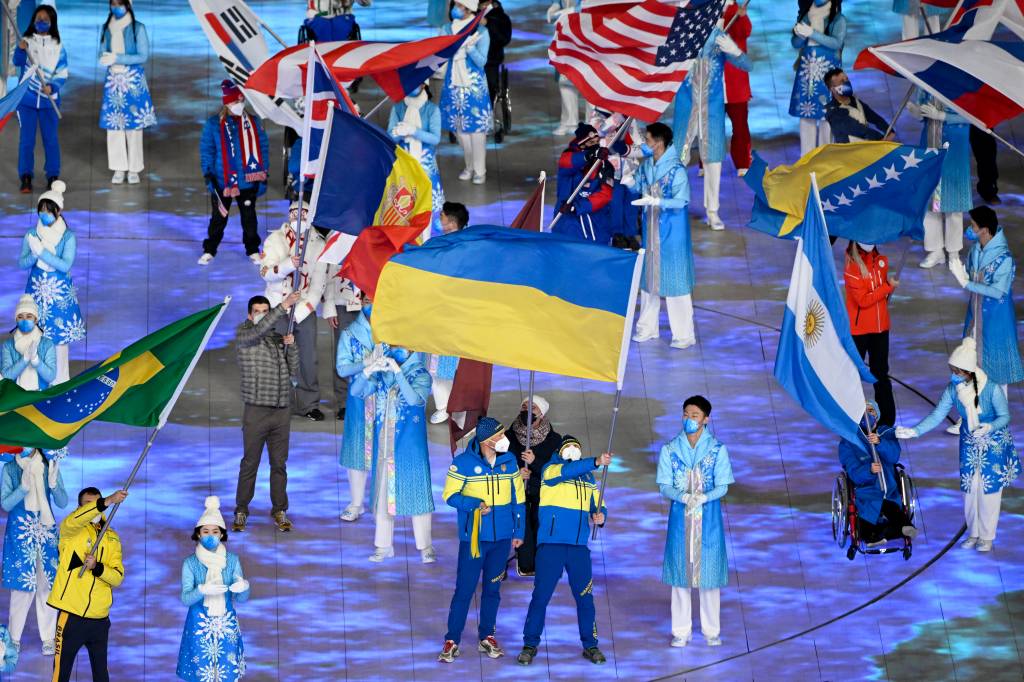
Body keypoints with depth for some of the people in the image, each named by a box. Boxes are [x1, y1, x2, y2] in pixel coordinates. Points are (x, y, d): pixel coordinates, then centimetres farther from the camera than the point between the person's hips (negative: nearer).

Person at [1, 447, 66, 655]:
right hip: (20, 533, -1)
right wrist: (23, 487, -21)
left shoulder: (50, 466, 2)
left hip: (46, 531, 1)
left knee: (47, 583, 0)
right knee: (22, 584, -3)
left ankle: (48, 638, 6)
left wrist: (53, 483, -18)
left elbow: (62, 503, 1)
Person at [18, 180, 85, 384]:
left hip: (59, 292, -3)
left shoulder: (68, 236, -7)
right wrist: (34, 254, -21)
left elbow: (65, 265, -16)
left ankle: (60, 379, 11)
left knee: (59, 334, 1)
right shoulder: (31, 234, 2)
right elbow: (22, 263, 0)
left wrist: (42, 252, -22)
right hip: (37, 291, 3)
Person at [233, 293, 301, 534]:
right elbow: (259, 330, -24)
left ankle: (279, 511, 16)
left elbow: (293, 371, 11)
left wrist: (291, 346, -4)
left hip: (282, 410, 4)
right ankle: (241, 512, 8)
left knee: (279, 464, 8)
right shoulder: (243, 334, -2)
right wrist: (284, 306, -31)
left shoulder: (279, 339, 12)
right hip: (256, 411, -4)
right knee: (250, 463, 0)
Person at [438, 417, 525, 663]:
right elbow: (450, 495, -7)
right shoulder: (463, 463, -10)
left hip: (502, 537, 4)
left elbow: (517, 497, 10)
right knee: (465, 588, -4)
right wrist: (476, 504, -22)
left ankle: (486, 636, 24)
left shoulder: (509, 461, 2)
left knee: (492, 588, 12)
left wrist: (518, 532, 9)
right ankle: (452, 641, 4)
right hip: (473, 537, -4)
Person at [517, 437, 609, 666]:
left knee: (585, 596, 4)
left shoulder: (589, 479, 17)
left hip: (579, 546, 4)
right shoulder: (550, 469, 2)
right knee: (541, 595, -2)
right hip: (551, 544, -4)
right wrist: (596, 462, -32)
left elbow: (598, 506, 17)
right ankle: (530, 644, 9)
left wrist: (600, 516, -7)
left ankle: (590, 645, 15)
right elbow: (567, 471, -20)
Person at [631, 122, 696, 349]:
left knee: (674, 277, -2)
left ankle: (684, 334, 5)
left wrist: (655, 201, -29)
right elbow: (637, 188, 12)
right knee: (649, 273, 15)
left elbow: (681, 201, -20)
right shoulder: (646, 165, 2)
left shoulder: (676, 170, -18)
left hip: (671, 230, -7)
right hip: (650, 227, 7)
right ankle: (647, 327, 28)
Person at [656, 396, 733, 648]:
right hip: (680, 516, 1)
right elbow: (664, 487, -1)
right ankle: (681, 630, 10)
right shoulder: (670, 449, 2)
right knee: (680, 571, 3)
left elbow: (723, 486, -3)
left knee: (709, 570, 2)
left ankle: (711, 631, 13)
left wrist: (703, 497, -22)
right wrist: (683, 497, -20)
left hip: (708, 516, -1)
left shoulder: (718, 449, -2)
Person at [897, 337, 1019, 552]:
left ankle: (987, 536, 20)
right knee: (969, 488, 11)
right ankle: (973, 533, 29)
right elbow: (937, 416, -14)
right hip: (969, 444, 4)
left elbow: (1005, 416, -17)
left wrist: (989, 427, -36)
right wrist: (914, 431, -26)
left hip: (994, 444, -4)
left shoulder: (991, 389, -28)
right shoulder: (953, 390, -17)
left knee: (989, 489, 4)